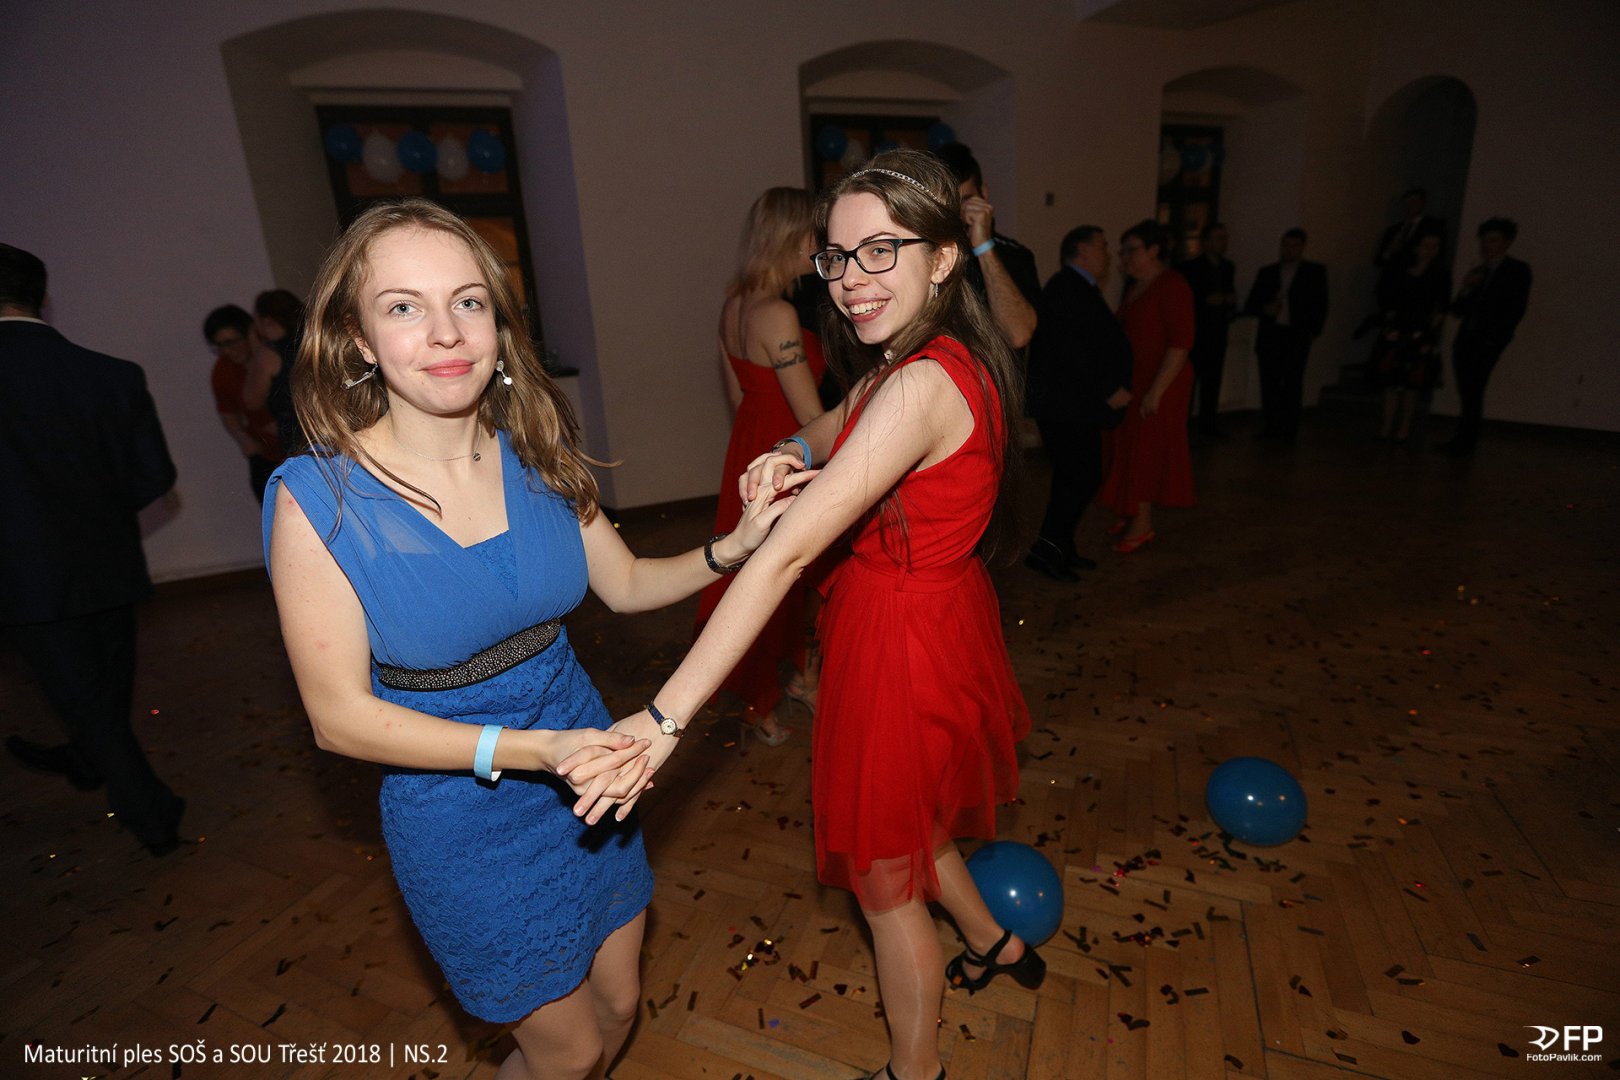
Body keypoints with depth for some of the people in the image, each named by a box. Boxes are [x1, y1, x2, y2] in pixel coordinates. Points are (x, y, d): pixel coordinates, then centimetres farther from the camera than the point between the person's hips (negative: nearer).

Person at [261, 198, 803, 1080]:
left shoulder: (535, 456, -8)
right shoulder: (319, 500, -20)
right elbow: (341, 716, -17)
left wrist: (733, 547, -14)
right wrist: (534, 751, -27)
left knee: (616, 1006, 25)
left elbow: (625, 584, 3)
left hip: (588, 773, 4)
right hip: (463, 817, -4)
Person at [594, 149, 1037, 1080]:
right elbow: (842, 423, 16)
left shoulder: (923, 384, -29)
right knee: (905, 828, 31)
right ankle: (995, 943, 58)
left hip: (905, 637, -9)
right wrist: (796, 453, -9)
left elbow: (790, 552, -35)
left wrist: (668, 716, -34)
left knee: (884, 878, 15)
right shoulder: (932, 357, 1)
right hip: (941, 612, 9)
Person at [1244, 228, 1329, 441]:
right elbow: (1250, 305, 12)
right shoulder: (1267, 272, 15)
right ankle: (1270, 428, 2)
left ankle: (1289, 430, -1)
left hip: (1296, 336, -2)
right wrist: (1264, 310, -8)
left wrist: (1312, 331, -3)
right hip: (1269, 335, 2)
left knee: (1292, 383, -3)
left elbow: (1320, 304, 7)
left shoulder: (1315, 271, 10)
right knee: (1269, 383, -2)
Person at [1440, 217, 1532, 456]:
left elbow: (1517, 309, -3)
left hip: (1488, 342, -5)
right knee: (1466, 391, 3)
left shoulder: (1518, 270, 2)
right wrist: (1465, 289, -4)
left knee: (1473, 391, -11)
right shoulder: (1477, 272, 17)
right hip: (1465, 338, 5)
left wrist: (1494, 339, -8)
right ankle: (1464, 438, 8)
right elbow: (1457, 310, 13)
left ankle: (1466, 441, -8)